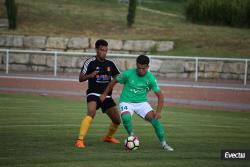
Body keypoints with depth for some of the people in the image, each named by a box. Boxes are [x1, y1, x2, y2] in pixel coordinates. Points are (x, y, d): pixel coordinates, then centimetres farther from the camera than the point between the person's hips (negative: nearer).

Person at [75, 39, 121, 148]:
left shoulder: (110, 64, 8)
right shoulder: (90, 62, -5)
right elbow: (80, 78, -6)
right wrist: (90, 75, -26)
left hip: (107, 96, 5)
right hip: (93, 94, -5)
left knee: (117, 120, 7)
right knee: (91, 113, -33)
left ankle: (108, 137, 38)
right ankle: (80, 140, -33)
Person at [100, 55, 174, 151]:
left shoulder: (151, 78, -12)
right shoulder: (128, 74, -16)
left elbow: (160, 95, -9)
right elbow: (114, 81, 2)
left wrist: (158, 112, -21)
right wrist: (104, 94, 6)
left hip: (141, 102, 2)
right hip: (126, 102, -2)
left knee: (154, 118, -18)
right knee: (125, 117, -32)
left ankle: (163, 144, -2)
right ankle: (131, 135, -2)